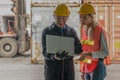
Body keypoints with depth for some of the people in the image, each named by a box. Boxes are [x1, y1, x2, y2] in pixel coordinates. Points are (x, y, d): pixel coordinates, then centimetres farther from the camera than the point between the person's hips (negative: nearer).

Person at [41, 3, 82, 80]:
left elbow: (79, 49, -6)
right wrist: (55, 57, -37)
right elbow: (46, 53, -14)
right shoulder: (46, 32, -4)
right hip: (52, 70, -3)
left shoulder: (72, 31, 7)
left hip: (68, 70, 3)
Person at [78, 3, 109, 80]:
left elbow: (105, 52, -14)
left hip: (97, 68, -7)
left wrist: (88, 54, -27)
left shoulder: (100, 31, -14)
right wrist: (83, 70, 15)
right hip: (87, 68, 7)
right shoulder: (84, 30, 7)